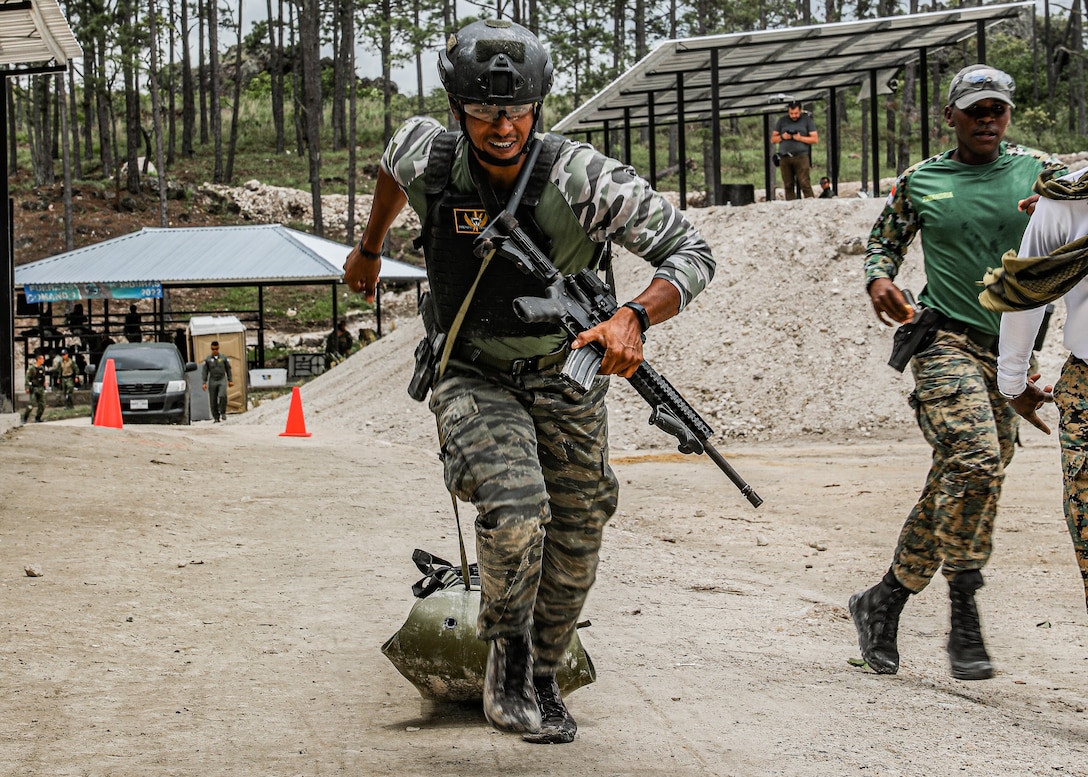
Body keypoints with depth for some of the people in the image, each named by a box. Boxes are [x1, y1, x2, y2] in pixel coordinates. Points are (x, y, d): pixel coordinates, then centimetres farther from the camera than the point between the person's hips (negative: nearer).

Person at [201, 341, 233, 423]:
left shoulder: (223, 358, 4)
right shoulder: (207, 359, 3)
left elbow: (228, 369, 11)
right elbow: (204, 371, 3)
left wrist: (230, 380, 6)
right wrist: (204, 383, -4)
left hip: (222, 380, -1)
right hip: (212, 381, 1)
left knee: (222, 396, -23)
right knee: (213, 401, 0)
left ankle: (223, 413, -6)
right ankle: (216, 417, 8)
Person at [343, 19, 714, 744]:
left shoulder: (586, 180, -25)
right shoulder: (429, 160, -18)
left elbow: (693, 251, -20)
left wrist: (634, 317, -38)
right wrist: (370, 249, 24)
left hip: (567, 380, 1)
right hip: (475, 379, -1)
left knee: (574, 550, 12)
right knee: (515, 514, -27)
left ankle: (542, 679, 38)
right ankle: (506, 653, -1)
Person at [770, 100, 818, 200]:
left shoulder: (807, 120, 8)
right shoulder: (782, 120, 15)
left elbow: (815, 139, 3)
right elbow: (773, 139, 17)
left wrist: (800, 138, -11)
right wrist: (782, 137, -4)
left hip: (801, 157, -3)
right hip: (784, 158, 3)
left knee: (804, 184, -13)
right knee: (788, 186, -1)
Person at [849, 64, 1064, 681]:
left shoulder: (1041, 172, 7)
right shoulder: (919, 183, 7)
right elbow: (885, 240, 19)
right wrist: (879, 279, -3)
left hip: (1011, 351, 3)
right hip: (947, 339, -3)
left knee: (955, 484, 7)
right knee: (976, 460, -26)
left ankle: (885, 601, 22)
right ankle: (965, 616, -20)